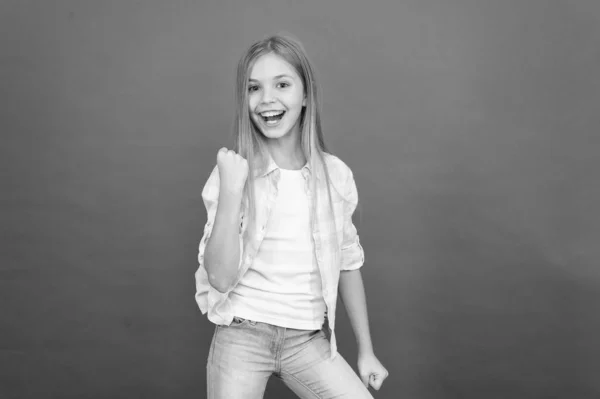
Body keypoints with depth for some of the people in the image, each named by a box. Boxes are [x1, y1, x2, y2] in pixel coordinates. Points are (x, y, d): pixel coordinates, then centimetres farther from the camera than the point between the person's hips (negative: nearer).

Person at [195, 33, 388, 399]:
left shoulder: (336, 175, -2)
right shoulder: (233, 172, -7)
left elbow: (348, 265, 8)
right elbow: (220, 277, -13)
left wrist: (366, 350, 11)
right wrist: (231, 190, -22)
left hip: (308, 341, 1)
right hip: (241, 338, -1)